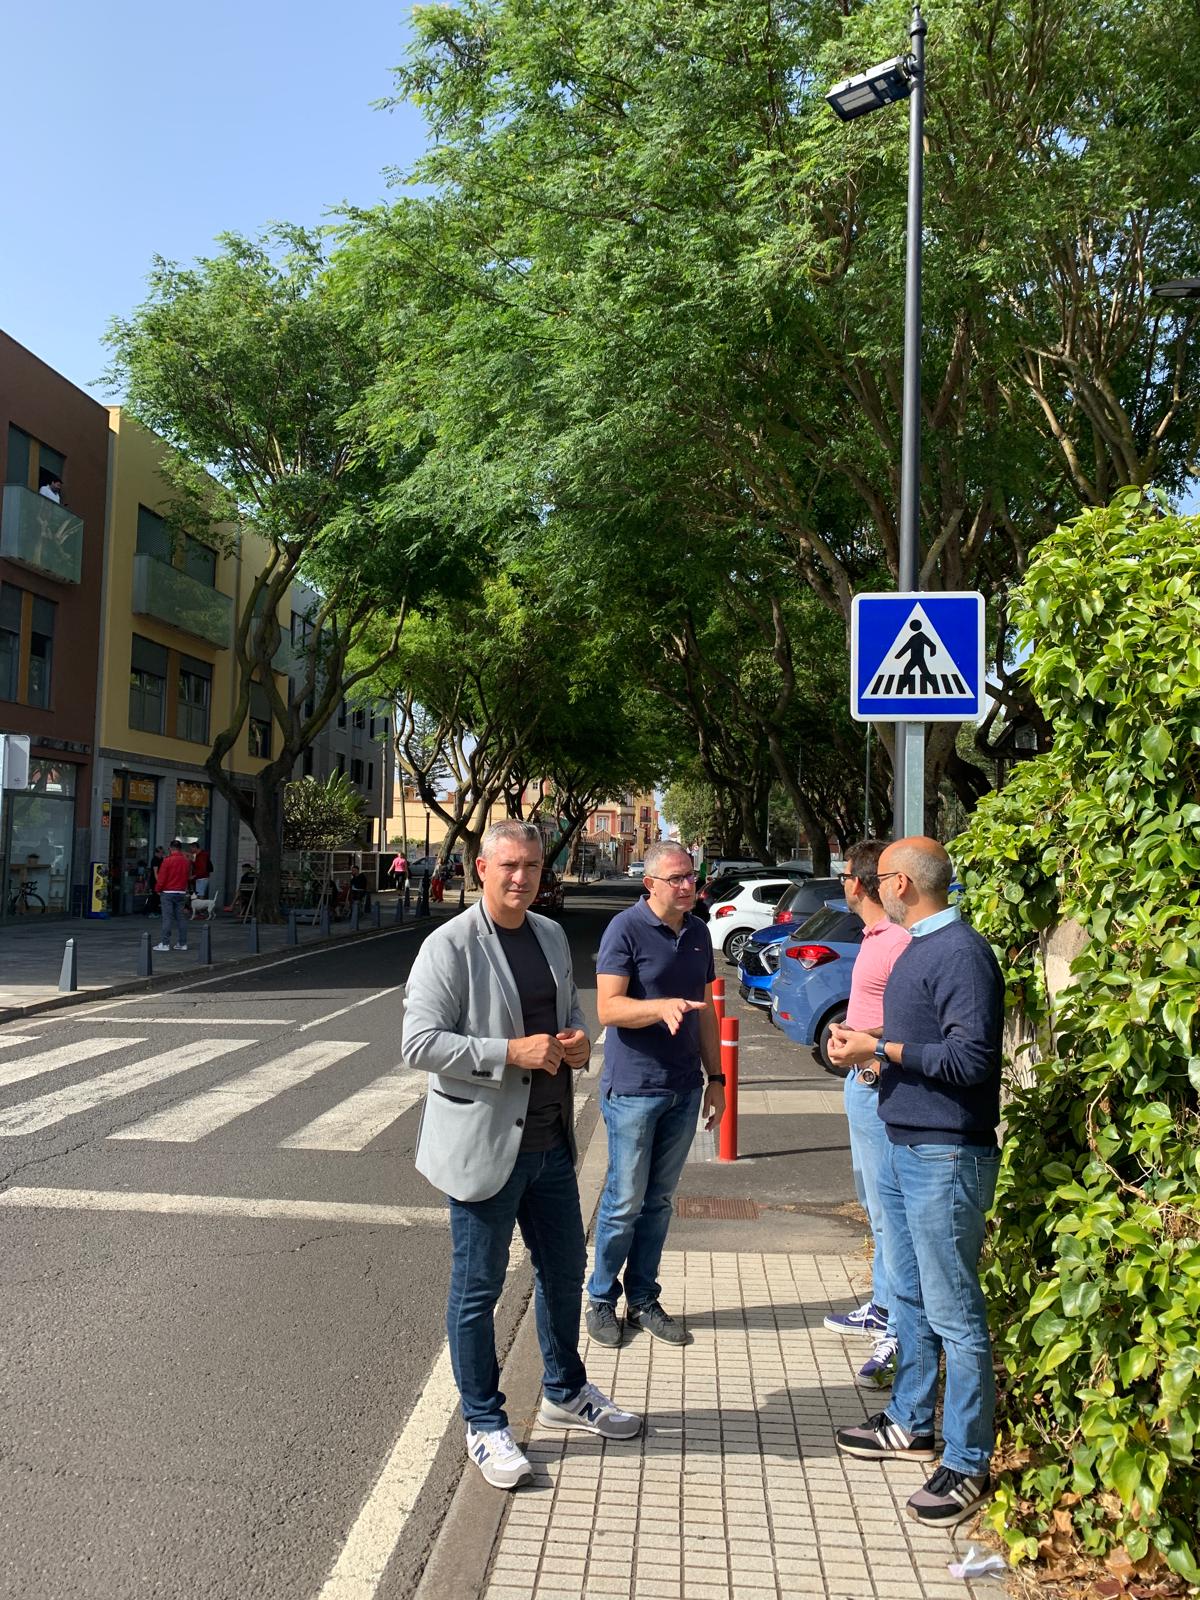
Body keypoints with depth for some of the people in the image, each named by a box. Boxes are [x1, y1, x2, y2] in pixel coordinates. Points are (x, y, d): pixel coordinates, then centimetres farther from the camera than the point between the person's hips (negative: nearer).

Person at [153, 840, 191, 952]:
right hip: (181, 892, 5)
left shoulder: (168, 861, -12)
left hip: (168, 893, -5)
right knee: (180, 918, 9)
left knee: (167, 918, -4)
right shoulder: (187, 861, 4)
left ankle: (164, 943, -5)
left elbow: (162, 878, -10)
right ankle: (182, 943, 10)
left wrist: (159, 890, 4)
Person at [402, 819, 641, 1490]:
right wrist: (509, 1052, -25)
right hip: (484, 1144, -7)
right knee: (478, 1289, 8)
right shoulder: (450, 946, -15)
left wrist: (580, 1039, -1)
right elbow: (421, 1043, -19)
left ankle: (566, 1394, 43)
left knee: (565, 1269, 21)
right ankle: (485, 1424, 27)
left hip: (550, 1139, 7)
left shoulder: (552, 936, 7)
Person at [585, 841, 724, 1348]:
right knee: (624, 1202, 2)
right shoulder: (625, 929, -12)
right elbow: (608, 1008, -18)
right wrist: (662, 1006, -34)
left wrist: (714, 1077, 14)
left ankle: (643, 1300, 26)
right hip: (632, 1090, -6)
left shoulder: (698, 934, 9)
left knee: (658, 1202, 14)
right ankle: (602, 1300, 19)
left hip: (683, 1090, 6)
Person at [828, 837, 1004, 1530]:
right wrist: (868, 1046, 6)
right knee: (911, 1295, 21)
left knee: (954, 1314, 0)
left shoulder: (962, 953, -19)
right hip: (905, 1148, 10)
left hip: (946, 1157, -10)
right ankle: (910, 1425, 36)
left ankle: (968, 1466, 12)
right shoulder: (919, 948, 12)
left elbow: (971, 1058, -25)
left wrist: (881, 1049, -19)